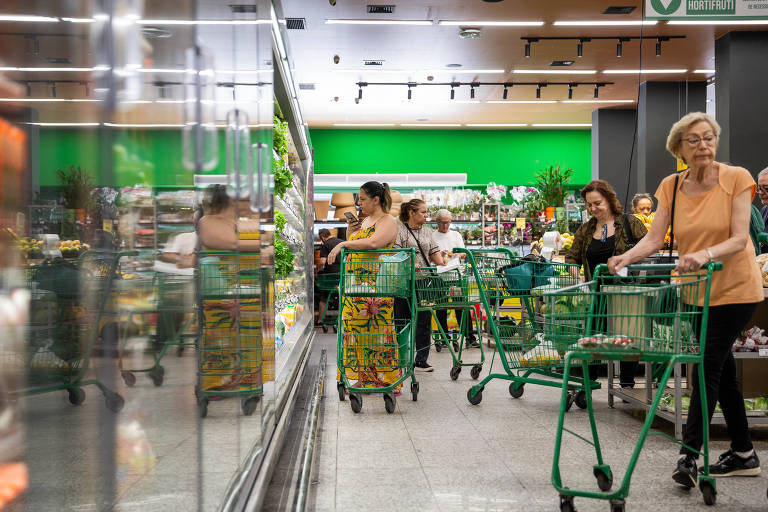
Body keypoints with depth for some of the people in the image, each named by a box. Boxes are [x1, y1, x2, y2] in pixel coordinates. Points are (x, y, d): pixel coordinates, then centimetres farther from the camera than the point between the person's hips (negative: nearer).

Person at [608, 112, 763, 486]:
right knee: (722, 368, 13)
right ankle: (744, 454, 27)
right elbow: (654, 238, -8)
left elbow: (739, 239, -19)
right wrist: (625, 258, -26)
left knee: (708, 367, -10)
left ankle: (688, 456, -5)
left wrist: (706, 254, -37)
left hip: (734, 289, -5)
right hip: (697, 290, 5)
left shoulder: (736, 178, -12)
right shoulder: (671, 187, -1)